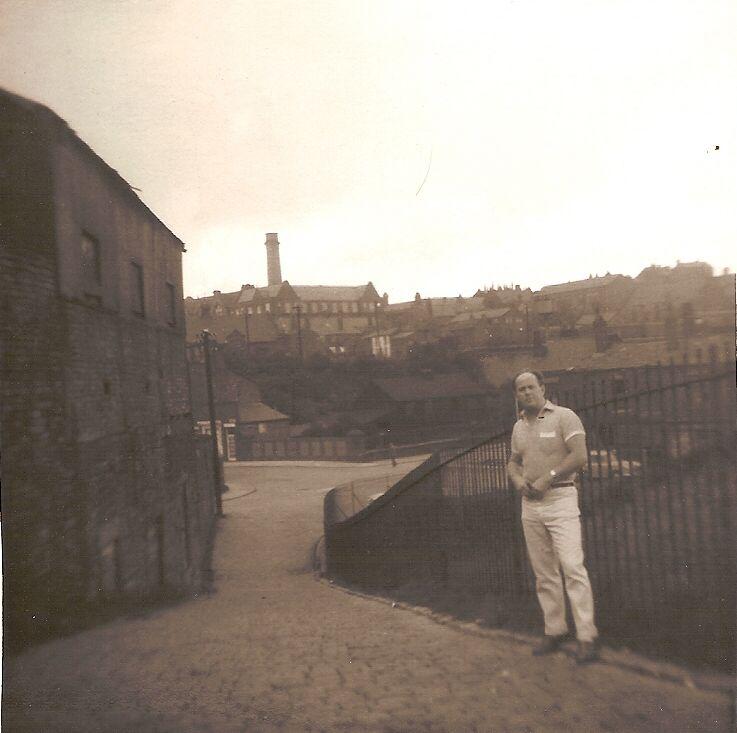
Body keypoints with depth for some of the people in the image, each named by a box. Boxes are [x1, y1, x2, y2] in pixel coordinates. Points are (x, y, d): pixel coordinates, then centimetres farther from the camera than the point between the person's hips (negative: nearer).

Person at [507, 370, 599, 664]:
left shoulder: (564, 416, -4)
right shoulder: (519, 427, 14)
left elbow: (579, 456, -13)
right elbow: (513, 462, 23)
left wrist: (547, 478, -16)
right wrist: (518, 480, 2)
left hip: (560, 499, -6)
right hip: (530, 505, 6)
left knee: (572, 566, -13)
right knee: (543, 573, 9)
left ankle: (587, 637, -6)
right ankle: (554, 631, 19)